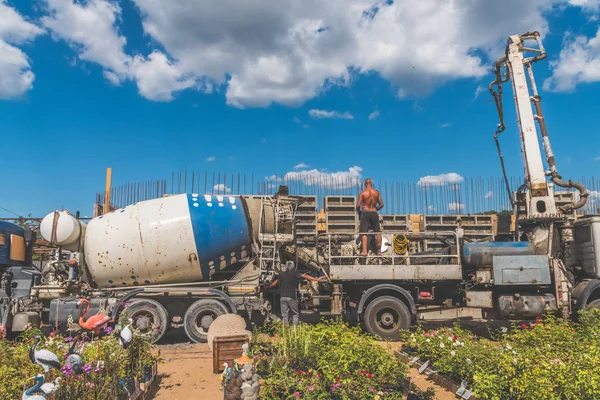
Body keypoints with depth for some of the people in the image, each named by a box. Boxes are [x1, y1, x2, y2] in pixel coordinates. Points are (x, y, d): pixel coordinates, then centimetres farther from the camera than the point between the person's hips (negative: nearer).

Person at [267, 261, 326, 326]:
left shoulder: (281, 274, 9)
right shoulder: (294, 273, -3)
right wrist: (317, 279, -12)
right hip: (291, 297, -4)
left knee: (284, 315, 8)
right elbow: (305, 276, -10)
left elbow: (275, 282, 21)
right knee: (295, 314, 6)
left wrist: (268, 287, 40)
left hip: (282, 297, 4)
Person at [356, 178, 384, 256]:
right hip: (374, 213, 2)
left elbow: (358, 205, -8)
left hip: (365, 213, -2)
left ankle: (364, 251, -12)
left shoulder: (362, 193, -5)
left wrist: (358, 211, 10)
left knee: (364, 232, -2)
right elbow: (381, 204, 7)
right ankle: (379, 251, 15)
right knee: (378, 232, 12)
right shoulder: (377, 192, 4)